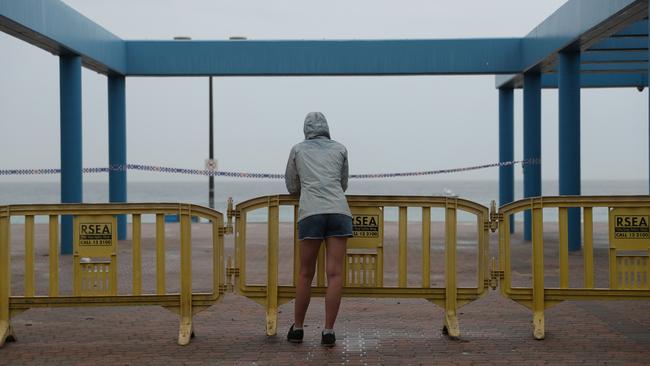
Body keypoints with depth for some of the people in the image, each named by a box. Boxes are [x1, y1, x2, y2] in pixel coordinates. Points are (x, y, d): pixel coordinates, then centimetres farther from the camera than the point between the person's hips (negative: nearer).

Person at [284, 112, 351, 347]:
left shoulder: (297, 150, 18)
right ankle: (328, 332, -6)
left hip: (311, 213, 0)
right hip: (339, 211, 0)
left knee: (306, 274, 9)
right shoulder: (340, 149, 20)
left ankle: (297, 328, 16)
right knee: (335, 274, -3)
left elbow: (291, 187, 27)